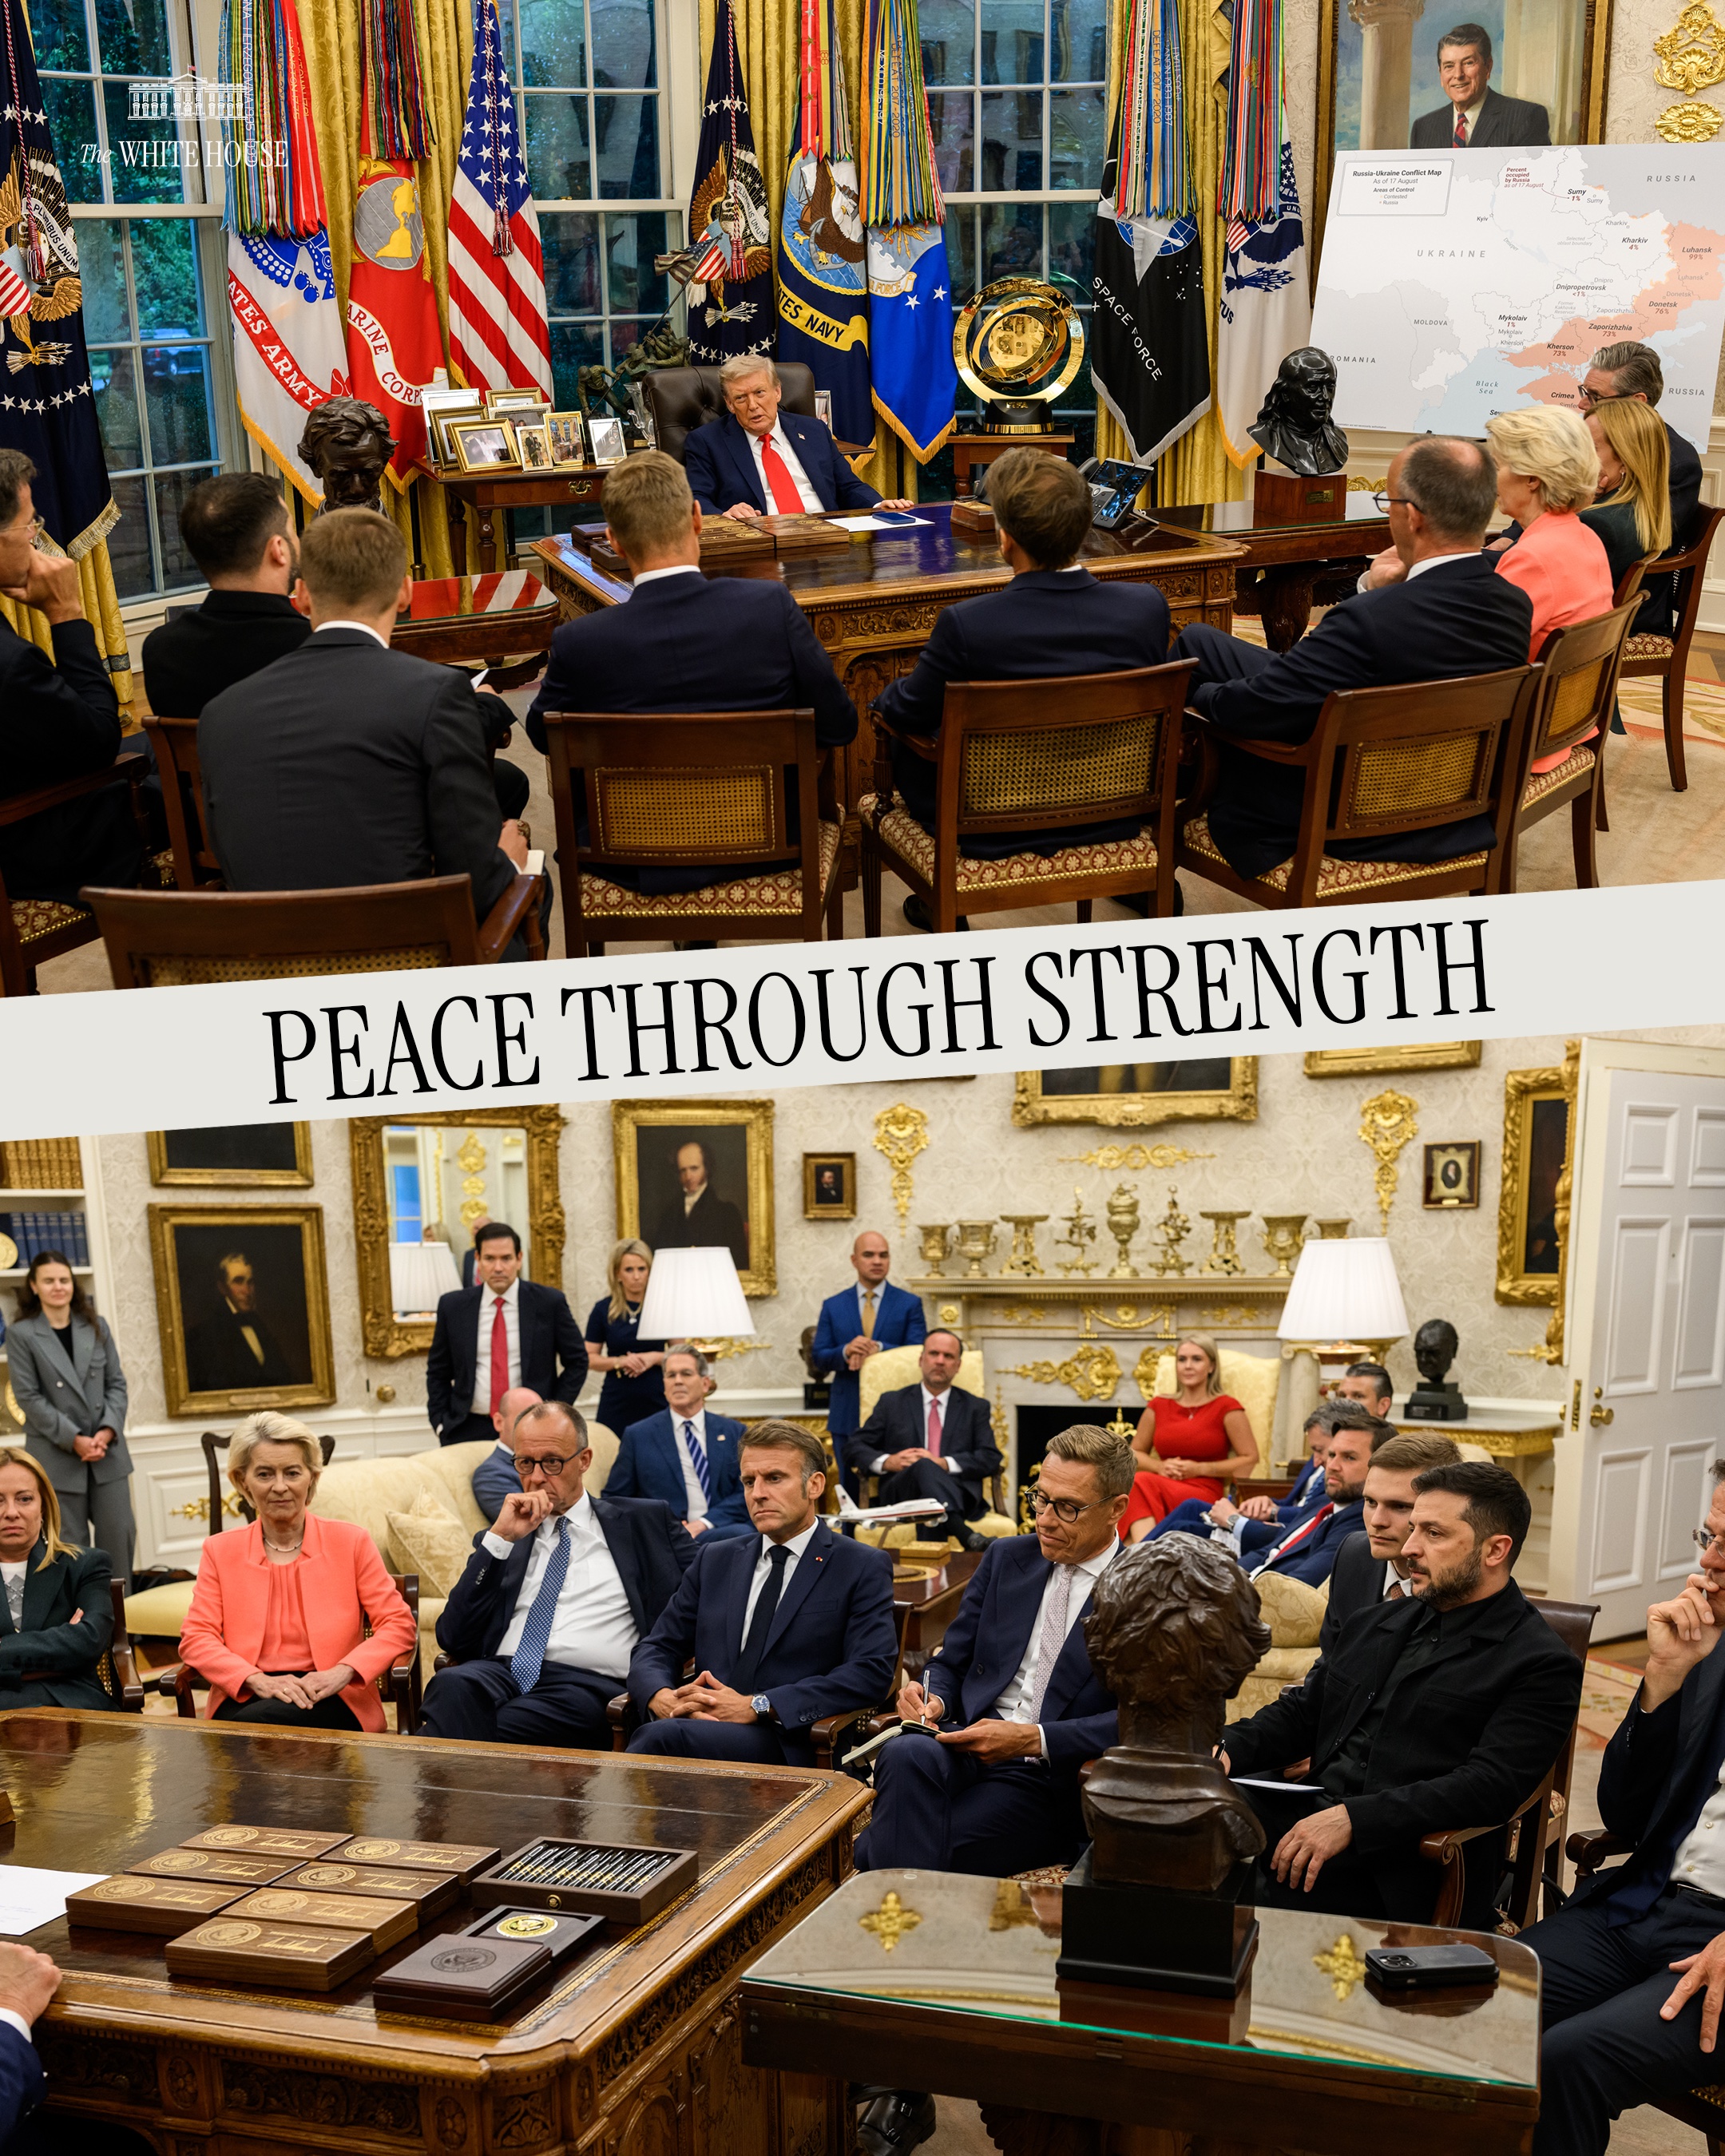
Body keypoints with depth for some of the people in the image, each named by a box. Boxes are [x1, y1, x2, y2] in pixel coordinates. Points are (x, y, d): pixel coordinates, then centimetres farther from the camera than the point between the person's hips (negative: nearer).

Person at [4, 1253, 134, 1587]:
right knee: (71, 1543, 2)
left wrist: (108, 1430, -8)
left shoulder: (96, 1327, 9)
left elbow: (116, 1384, 9)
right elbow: (28, 1398, -8)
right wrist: (74, 1440, -14)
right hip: (57, 1456, -3)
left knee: (119, 1535, 3)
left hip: (108, 1451, 3)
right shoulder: (20, 1334, -3)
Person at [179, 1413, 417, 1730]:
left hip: (330, 1702, -1)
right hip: (244, 1699, 1)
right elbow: (196, 1639, 4)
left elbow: (400, 1627, 5)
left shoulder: (351, 1542, 11)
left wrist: (342, 1673, -14)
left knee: (253, 1724, -34)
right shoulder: (220, 1551, 15)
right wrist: (258, 1680, -14)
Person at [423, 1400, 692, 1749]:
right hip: (500, 1670, 3)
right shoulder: (499, 1538, 23)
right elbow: (452, 1638, 10)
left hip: (586, 1682, -2)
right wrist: (500, 1538, 3)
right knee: (452, 1685, -36)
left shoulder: (643, 1522, 19)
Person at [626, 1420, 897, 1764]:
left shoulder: (863, 1568, 7)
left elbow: (870, 1674, -6)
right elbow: (657, 1649, 19)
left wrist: (757, 1706, -14)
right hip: (704, 1723, 4)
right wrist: (663, 1697, -8)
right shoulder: (714, 1560, 22)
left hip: (789, 1745, -4)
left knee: (660, 1737, -33)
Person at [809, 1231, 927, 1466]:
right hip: (847, 1417, 2)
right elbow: (818, 1358, 5)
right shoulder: (833, 1306, 9)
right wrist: (845, 1351, -17)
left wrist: (879, 1348, -21)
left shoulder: (910, 1304, 5)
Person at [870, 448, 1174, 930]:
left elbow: (907, 713, -12)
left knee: (902, 739, 24)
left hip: (995, 832, -4)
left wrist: (887, 695, 14)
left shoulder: (966, 624, -28)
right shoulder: (1147, 606, -17)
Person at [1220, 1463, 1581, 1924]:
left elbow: (1489, 1786, -15)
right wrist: (1229, 1749, 0)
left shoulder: (1541, 1667, -3)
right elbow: (1300, 1711, 23)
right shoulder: (1379, 1623, 22)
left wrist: (1352, 1819, -24)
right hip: (1306, 1814, 7)